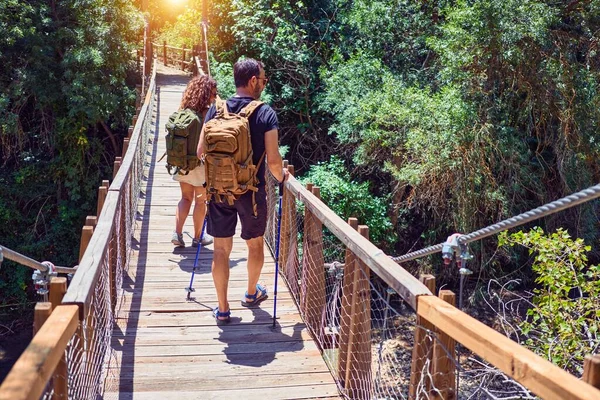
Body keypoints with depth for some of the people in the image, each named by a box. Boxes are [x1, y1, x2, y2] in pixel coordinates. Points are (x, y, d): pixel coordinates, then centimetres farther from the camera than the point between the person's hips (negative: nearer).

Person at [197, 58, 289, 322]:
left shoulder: (216, 109, -1)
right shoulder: (265, 113, -11)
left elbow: (201, 151, 0)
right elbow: (273, 160, -14)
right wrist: (281, 176, 8)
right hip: (252, 190, -2)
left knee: (221, 248, 9)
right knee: (255, 243, 20)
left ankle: (222, 309, 15)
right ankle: (251, 294, 39)